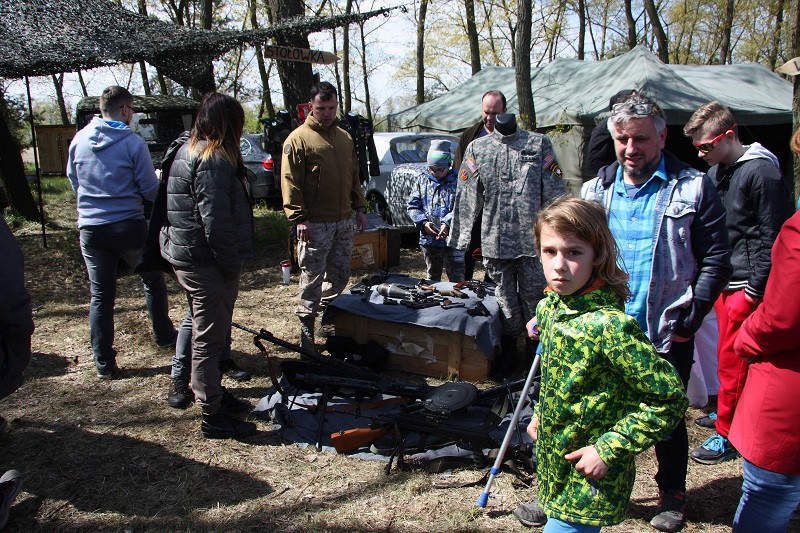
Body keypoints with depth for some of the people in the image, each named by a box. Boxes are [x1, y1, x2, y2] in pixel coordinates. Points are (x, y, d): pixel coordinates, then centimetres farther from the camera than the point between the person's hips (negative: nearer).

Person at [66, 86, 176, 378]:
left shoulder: (78, 140, 2)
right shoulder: (133, 142, -11)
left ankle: (104, 363, 12)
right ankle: (164, 336, 31)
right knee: (153, 281, 18)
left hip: (90, 228, 4)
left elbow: (73, 181, 15)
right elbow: (150, 189, -7)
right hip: (128, 225, -3)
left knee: (100, 295, 9)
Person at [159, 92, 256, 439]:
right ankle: (213, 417, 11)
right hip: (207, 265, -11)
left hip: (186, 258, 11)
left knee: (204, 331, 23)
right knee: (210, 338, -1)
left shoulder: (187, 152, 13)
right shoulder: (213, 161, -19)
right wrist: (231, 268, -16)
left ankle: (212, 392, 40)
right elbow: (216, 224, -24)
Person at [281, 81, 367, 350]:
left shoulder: (345, 137, 14)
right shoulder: (299, 139, -7)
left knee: (341, 275, 13)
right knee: (312, 278, 0)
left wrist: (359, 207, 13)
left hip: (343, 221, 6)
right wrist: (299, 217, -16)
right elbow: (290, 182, -10)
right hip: (315, 224, -6)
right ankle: (306, 325, 13)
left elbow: (354, 176, 21)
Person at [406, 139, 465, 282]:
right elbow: (412, 206, 5)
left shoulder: (457, 180, -4)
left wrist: (447, 224, -25)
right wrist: (423, 222, -11)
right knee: (432, 277, 19)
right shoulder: (422, 178, 6)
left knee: (457, 280, 0)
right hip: (428, 239, 4)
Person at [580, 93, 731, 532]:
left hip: (667, 332, -2)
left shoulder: (693, 188, -4)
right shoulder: (596, 190, 5)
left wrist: (691, 316, -13)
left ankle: (672, 494, 36)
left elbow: (715, 260, -5)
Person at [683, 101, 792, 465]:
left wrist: (754, 289, -13)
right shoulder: (715, 172, 10)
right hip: (723, 281, 8)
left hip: (747, 285, -7)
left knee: (732, 358, -2)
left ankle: (727, 434, 10)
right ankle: (737, 411, 33)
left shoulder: (763, 172, -13)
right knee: (729, 353, 16)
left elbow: (771, 237, -14)